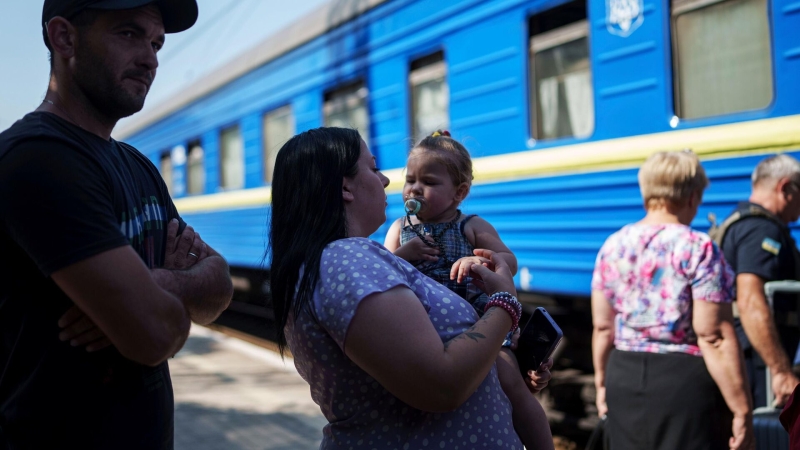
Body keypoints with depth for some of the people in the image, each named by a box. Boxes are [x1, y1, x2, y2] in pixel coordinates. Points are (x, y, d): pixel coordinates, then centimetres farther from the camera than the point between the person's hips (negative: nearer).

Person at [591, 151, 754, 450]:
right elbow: (714, 337, -16)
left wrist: (602, 382, 22)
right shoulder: (699, 249, -12)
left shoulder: (613, 246, 4)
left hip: (624, 378, 6)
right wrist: (741, 410, -11)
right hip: (685, 381, -5)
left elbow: (603, 327, 9)